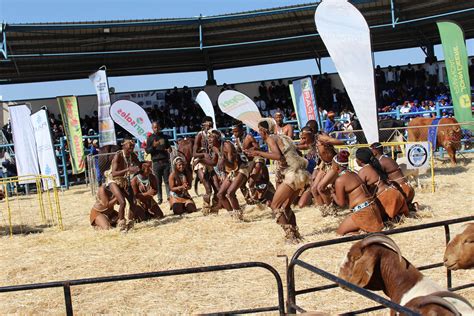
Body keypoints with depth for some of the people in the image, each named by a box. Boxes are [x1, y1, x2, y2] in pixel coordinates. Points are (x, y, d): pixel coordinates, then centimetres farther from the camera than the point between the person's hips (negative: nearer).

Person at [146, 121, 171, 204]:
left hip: (165, 161, 2)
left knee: (167, 180, -2)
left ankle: (169, 196, -1)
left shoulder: (164, 137, 14)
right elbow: (147, 151, 1)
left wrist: (169, 149, 0)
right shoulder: (150, 138, 7)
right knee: (158, 182, -1)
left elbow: (168, 146, 24)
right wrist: (153, 146, -17)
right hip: (156, 162, -2)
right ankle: (159, 198, 3)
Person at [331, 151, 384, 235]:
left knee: (340, 232, 7)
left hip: (363, 212, -8)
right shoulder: (353, 174, 11)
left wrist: (333, 195, 11)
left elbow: (341, 203, -7)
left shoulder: (339, 180, -13)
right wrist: (337, 193, 20)